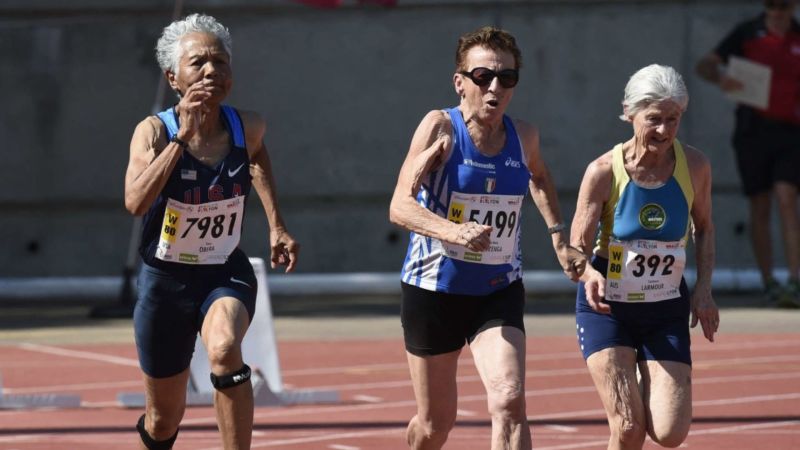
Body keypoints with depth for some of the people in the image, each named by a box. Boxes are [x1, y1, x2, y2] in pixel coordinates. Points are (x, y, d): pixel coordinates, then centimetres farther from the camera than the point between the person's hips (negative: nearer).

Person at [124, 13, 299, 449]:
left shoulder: (247, 127, -8)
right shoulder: (154, 131, -18)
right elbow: (136, 201, -36)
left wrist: (276, 225, 15)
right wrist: (183, 135, -38)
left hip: (226, 273, 1)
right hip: (165, 281, -1)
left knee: (225, 349, -35)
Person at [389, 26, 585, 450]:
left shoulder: (523, 136, -1)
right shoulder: (440, 127, -15)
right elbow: (400, 206, -26)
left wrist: (558, 237, 15)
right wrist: (454, 232, -43)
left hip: (499, 292, 2)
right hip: (434, 287, -2)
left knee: (510, 403, -20)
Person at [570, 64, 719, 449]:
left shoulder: (694, 166, -7)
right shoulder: (604, 171, -15)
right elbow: (577, 248, -10)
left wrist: (703, 288, 0)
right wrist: (589, 275, -32)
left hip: (667, 310, 2)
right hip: (607, 307, -2)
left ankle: (648, 390, 27)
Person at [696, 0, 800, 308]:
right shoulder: (747, 33, 3)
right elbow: (705, 65, -2)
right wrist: (719, 78, -24)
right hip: (753, 130, 0)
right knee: (760, 210, 3)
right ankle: (768, 282, 12)